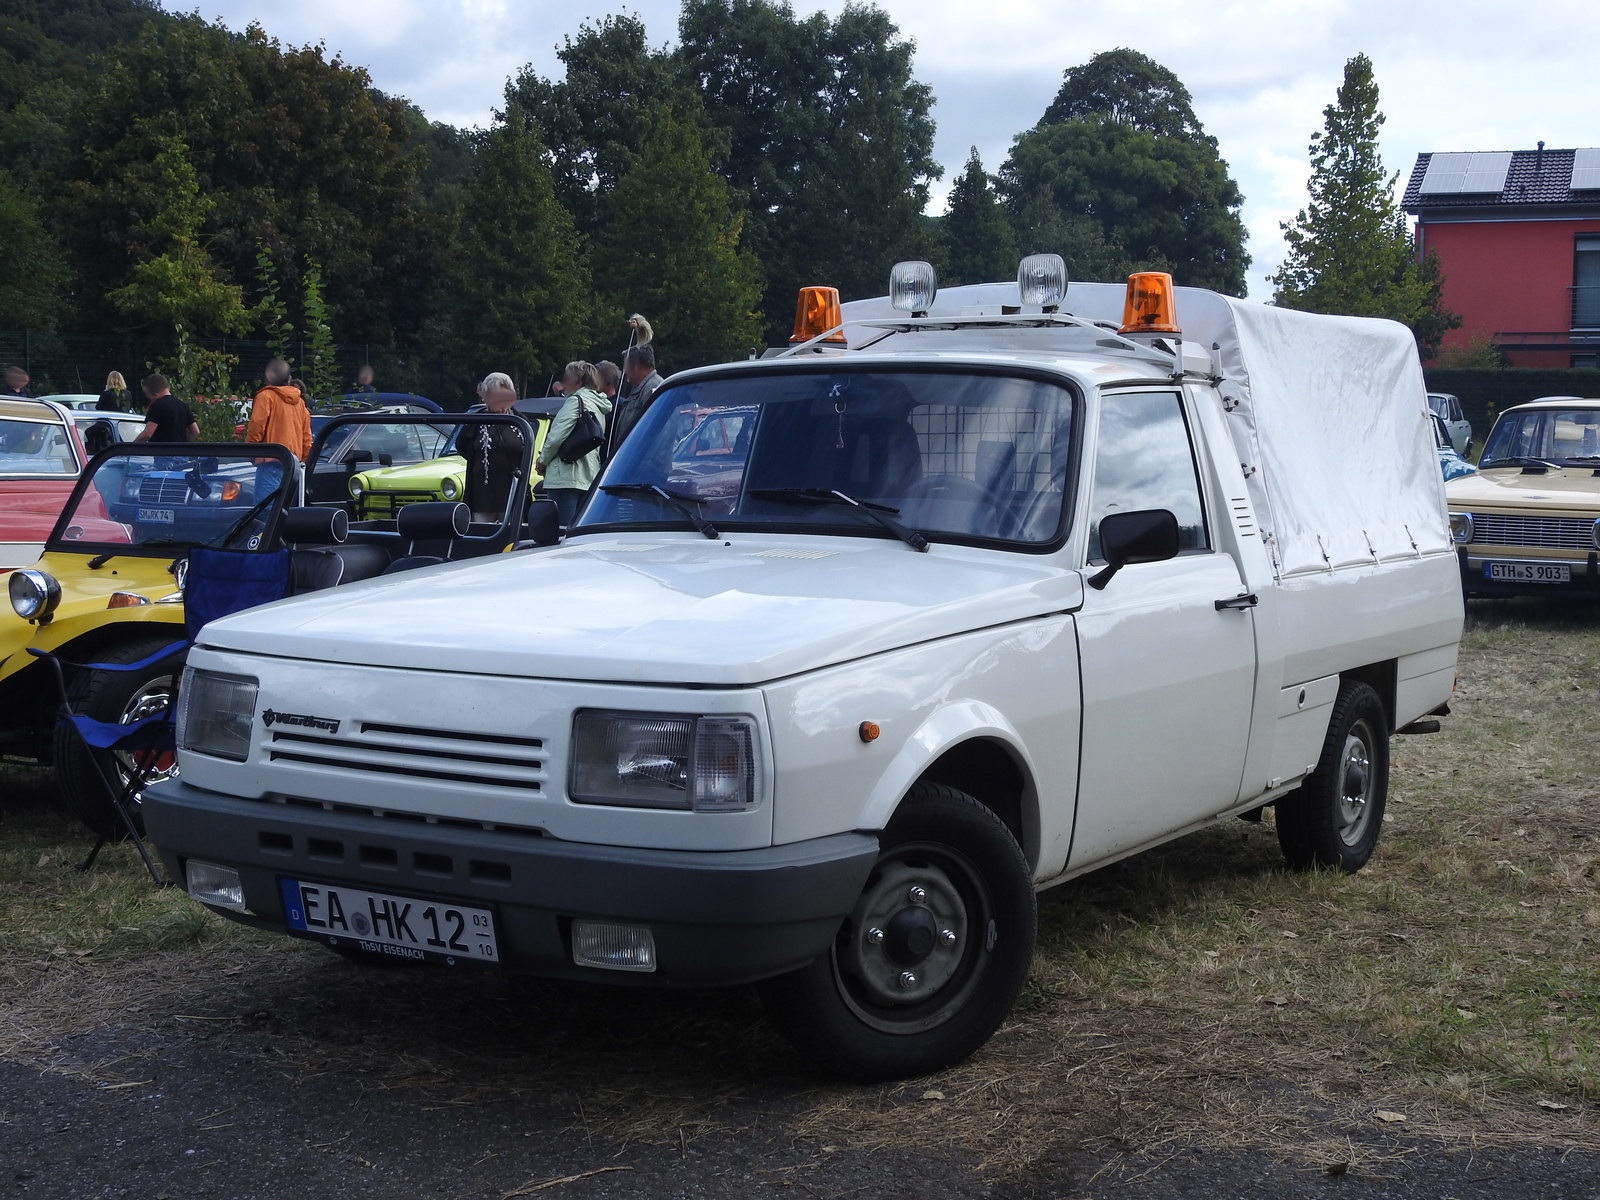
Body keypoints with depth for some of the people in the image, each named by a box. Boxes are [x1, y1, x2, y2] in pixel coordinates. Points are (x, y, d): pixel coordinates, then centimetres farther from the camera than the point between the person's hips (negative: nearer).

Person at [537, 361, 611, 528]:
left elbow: (557, 436, -15)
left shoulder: (576, 401, -7)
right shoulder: (598, 405, 19)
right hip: (590, 478, 9)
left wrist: (543, 460, 1)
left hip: (565, 478, -9)